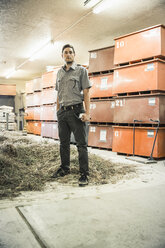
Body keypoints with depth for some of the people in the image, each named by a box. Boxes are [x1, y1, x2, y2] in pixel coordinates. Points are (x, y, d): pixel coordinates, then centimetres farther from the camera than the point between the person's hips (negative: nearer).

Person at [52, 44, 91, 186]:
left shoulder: (81, 70, 3)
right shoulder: (59, 73, 18)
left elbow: (86, 93, -3)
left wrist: (87, 113, -12)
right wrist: (58, 110, 14)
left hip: (76, 110, -5)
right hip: (62, 112, 5)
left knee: (81, 143, -4)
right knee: (64, 142, 12)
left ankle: (84, 174, 2)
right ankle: (64, 168, 26)